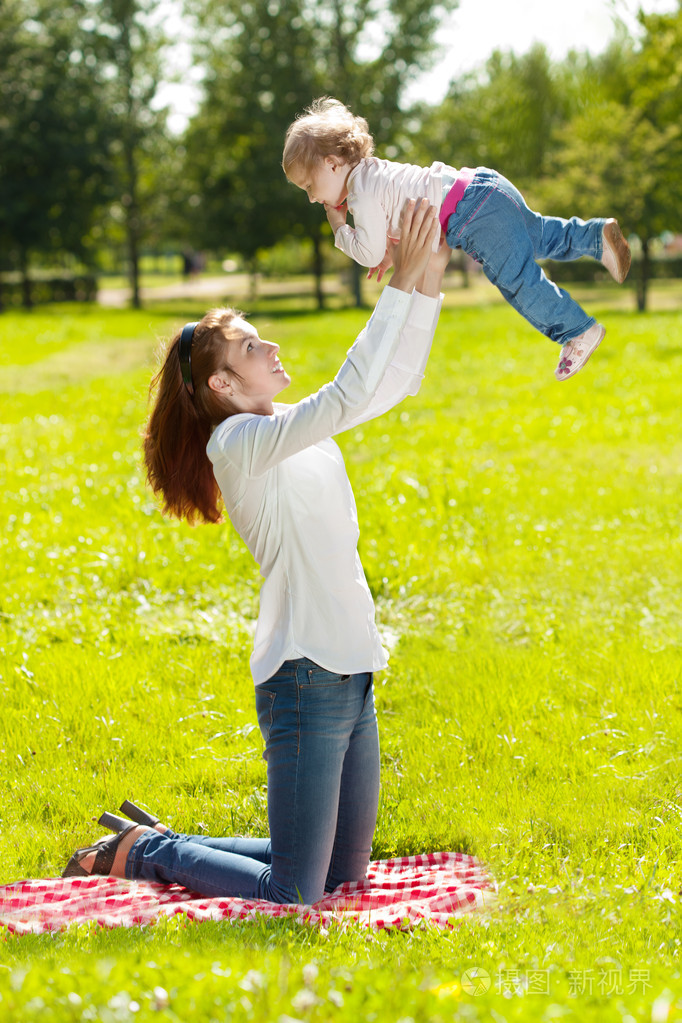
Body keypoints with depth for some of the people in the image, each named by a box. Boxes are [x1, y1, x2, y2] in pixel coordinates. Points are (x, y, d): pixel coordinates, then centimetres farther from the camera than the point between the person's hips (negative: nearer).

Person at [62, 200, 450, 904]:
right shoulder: (238, 441, -13)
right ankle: (141, 851, 13)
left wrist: (431, 278, 2)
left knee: (343, 874, 17)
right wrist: (403, 280, -24)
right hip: (304, 678, -9)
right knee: (292, 896, -7)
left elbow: (397, 380, 14)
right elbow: (350, 396, -26)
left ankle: (162, 845, 26)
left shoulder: (298, 427, 12)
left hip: (351, 674, 9)